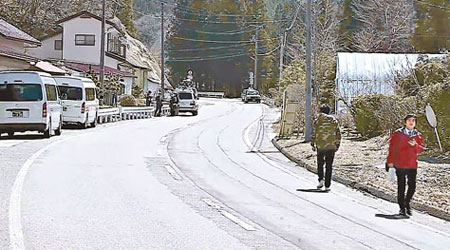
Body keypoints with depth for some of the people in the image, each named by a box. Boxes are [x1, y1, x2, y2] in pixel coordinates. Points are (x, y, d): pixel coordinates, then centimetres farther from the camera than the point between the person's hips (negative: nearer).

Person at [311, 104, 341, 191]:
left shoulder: (317, 121, 0)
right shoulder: (334, 121, 4)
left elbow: (313, 134, -2)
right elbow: (338, 134, 3)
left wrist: (313, 144, 6)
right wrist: (337, 145, 10)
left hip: (320, 146, -1)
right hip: (331, 147, 1)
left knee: (320, 164, 16)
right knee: (329, 166, 6)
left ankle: (321, 180, -4)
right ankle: (327, 185, 5)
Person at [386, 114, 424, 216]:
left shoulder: (418, 135, 9)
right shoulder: (398, 134, 0)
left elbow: (421, 150, 2)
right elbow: (392, 148, 1)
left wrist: (415, 145, -18)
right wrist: (390, 161, -2)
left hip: (412, 165, 3)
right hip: (400, 164, -2)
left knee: (412, 186, -1)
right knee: (401, 187, 0)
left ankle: (407, 203, 24)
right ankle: (402, 207, 11)